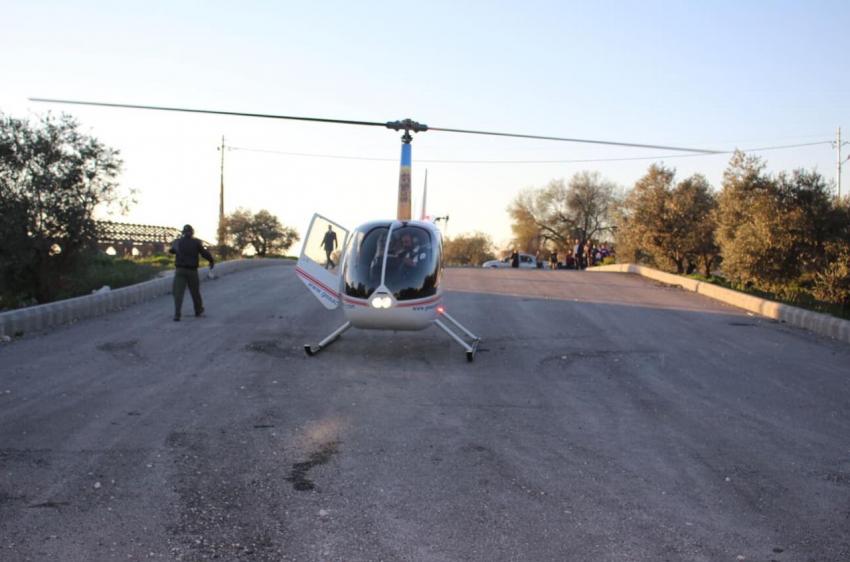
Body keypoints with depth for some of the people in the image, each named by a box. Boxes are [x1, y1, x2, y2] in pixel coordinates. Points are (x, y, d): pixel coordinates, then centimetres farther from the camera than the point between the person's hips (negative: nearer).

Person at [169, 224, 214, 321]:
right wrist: (212, 261, 8)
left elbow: (171, 251, 21)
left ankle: (177, 314, -17)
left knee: (178, 292, -3)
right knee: (195, 291, 17)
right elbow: (205, 253, -9)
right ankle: (199, 311, 33)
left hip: (179, 270, 0)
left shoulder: (177, 242, 3)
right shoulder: (196, 242, -4)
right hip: (192, 271, 0)